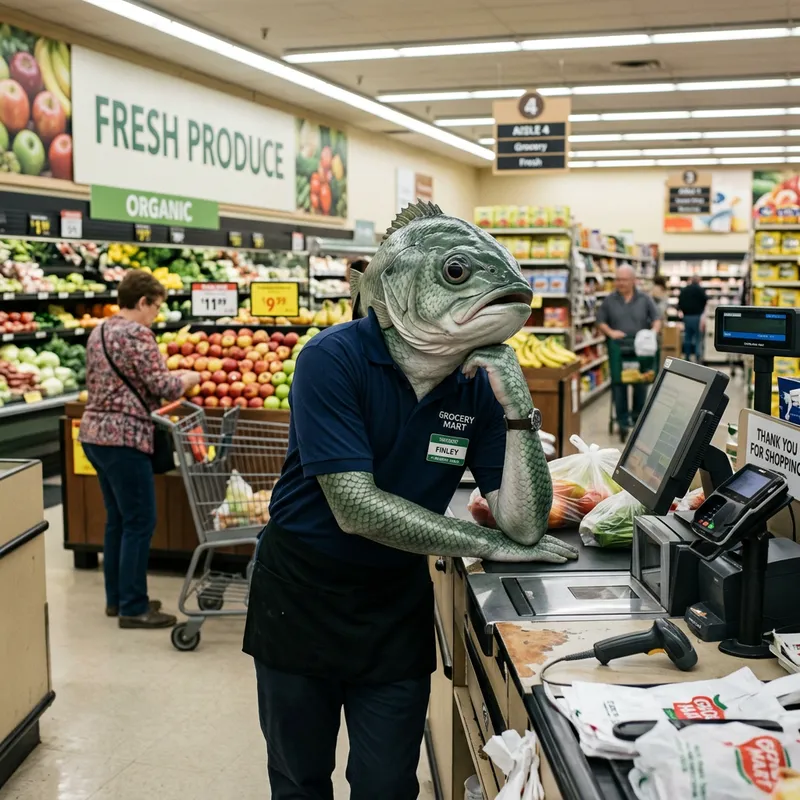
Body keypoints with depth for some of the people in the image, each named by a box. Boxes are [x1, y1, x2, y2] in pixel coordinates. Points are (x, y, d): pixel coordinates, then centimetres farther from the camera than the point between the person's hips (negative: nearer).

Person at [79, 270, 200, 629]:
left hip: (94, 432, 10)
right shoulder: (137, 334, -15)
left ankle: (116, 597, 24)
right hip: (123, 438, -10)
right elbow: (164, 387, -17)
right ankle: (133, 608, 2)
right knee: (139, 522, -3)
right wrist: (189, 378, 3)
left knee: (117, 519, 16)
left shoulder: (99, 332, 14)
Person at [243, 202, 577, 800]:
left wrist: (519, 410, -27)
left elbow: (526, 527, -14)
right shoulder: (334, 361, -22)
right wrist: (490, 544, -20)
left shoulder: (478, 383, -10)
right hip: (300, 596, -2)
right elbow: (356, 509, -27)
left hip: (398, 609, 3)